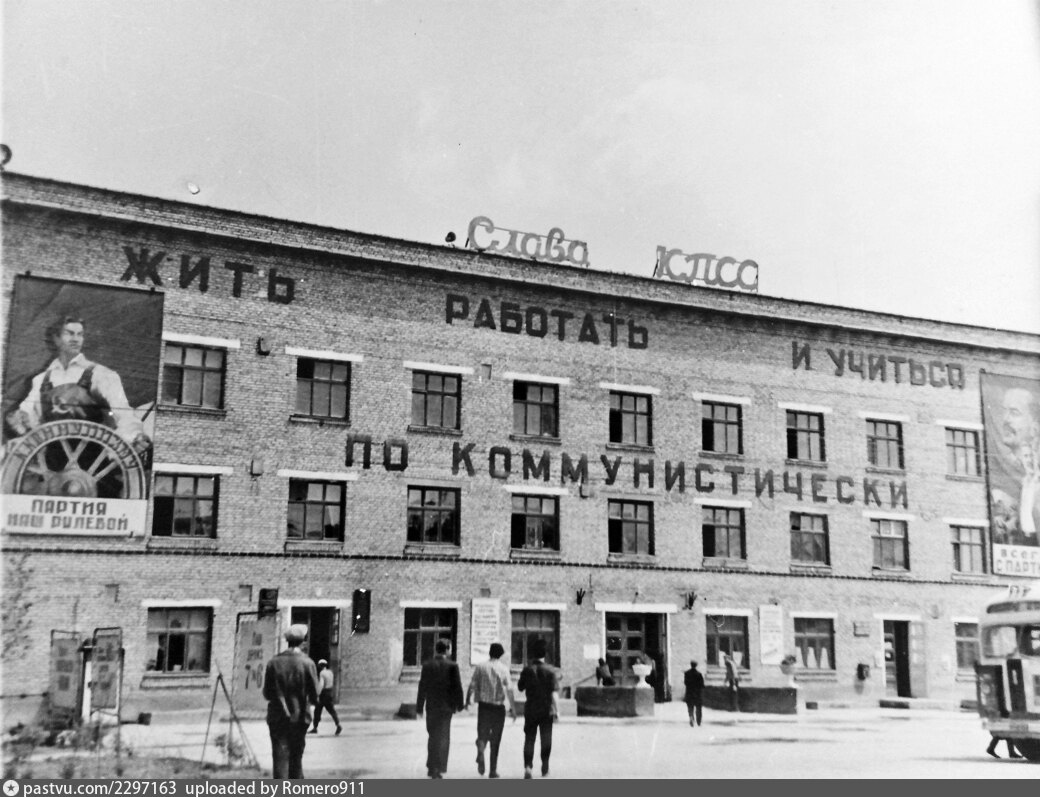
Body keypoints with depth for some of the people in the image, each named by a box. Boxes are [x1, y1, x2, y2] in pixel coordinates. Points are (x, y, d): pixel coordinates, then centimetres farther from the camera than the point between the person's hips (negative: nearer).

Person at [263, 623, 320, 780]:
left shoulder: (273, 662, -3)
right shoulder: (307, 663, -8)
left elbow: (267, 694, 2)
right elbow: (314, 696, -7)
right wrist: (311, 700, 16)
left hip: (277, 717, 0)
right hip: (299, 717, 0)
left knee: (280, 758, -1)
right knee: (296, 757, 14)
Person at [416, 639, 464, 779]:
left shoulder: (427, 665, -2)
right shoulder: (452, 666, -9)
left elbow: (422, 687, -1)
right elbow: (457, 687, -7)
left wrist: (419, 707, 4)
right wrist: (459, 704, 4)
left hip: (431, 705, 3)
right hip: (446, 705, -3)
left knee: (433, 735, 17)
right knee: (443, 737, 4)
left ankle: (432, 767, 21)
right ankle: (437, 768, -1)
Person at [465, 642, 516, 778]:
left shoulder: (480, 667, 1)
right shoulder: (504, 669, -3)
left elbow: (472, 686, -2)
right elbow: (509, 690, -9)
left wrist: (467, 701, 10)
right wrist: (513, 708, -7)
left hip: (483, 705, 0)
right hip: (499, 707, 0)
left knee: (482, 735, 9)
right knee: (495, 740, 10)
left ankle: (480, 752, -23)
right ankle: (493, 770, 10)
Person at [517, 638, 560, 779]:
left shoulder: (527, 670, -4)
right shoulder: (550, 671, -8)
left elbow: (520, 687, 7)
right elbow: (554, 692, -13)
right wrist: (557, 710, -12)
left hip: (530, 709, 1)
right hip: (546, 709, -1)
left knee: (529, 738, 6)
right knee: (546, 739, 12)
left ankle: (528, 765, -10)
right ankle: (545, 767, 18)